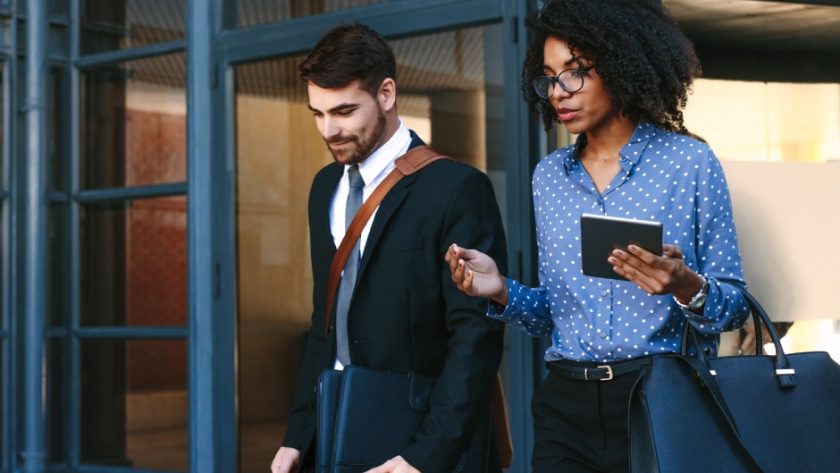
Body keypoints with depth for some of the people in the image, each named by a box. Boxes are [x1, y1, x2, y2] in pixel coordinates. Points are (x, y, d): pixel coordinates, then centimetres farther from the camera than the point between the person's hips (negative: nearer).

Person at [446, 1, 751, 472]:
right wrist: (504, 292, -5)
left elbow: (734, 305, -2)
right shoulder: (549, 176, 10)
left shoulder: (689, 162, -4)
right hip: (566, 405, 4)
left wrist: (685, 287, -23)